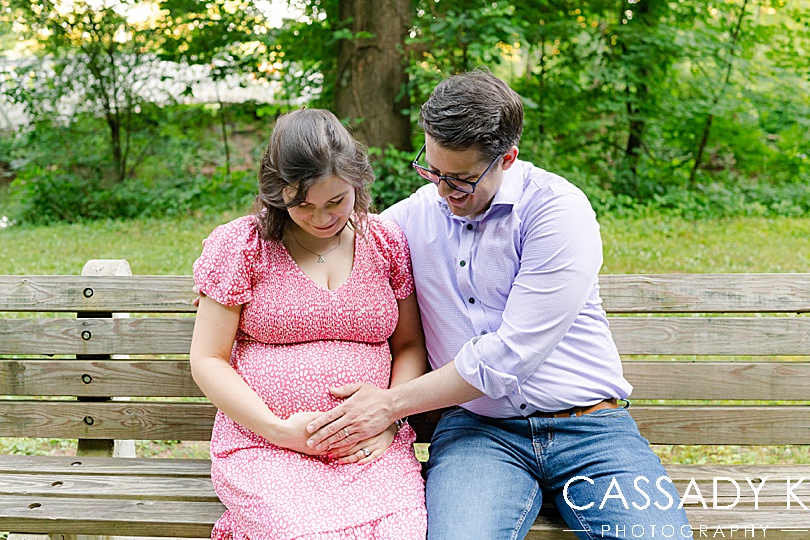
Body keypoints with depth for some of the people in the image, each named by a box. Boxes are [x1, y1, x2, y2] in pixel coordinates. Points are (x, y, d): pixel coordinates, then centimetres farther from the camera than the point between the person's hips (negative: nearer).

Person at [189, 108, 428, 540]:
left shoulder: (387, 242, 10)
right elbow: (207, 360, 1)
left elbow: (410, 346, 15)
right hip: (263, 445, -2)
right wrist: (280, 430, -10)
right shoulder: (240, 245, 2)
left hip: (369, 449, 3)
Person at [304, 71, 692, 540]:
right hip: (479, 429, 2)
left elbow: (512, 353, -14)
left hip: (589, 426, -1)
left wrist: (392, 404, -10)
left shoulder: (559, 209, -8)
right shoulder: (413, 216, 7)